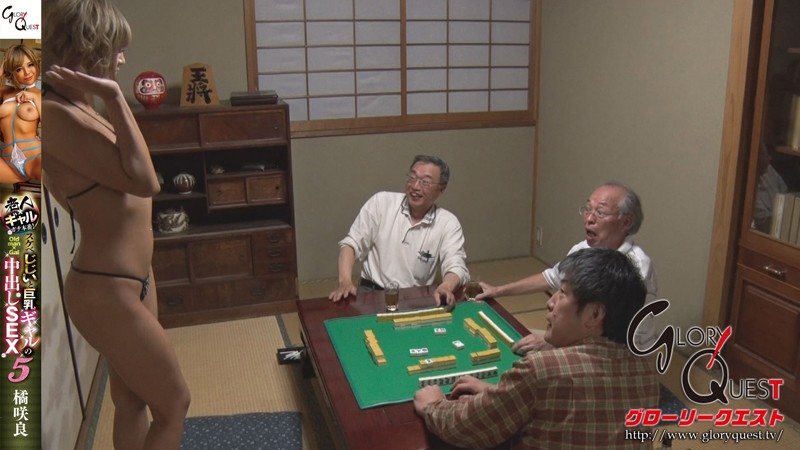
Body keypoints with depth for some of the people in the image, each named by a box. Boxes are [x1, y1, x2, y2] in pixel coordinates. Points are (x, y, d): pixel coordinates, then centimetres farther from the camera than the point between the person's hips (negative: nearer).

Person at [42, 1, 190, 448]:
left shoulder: (76, 108, 8)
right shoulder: (55, 115, -22)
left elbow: (137, 179, 14)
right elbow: (142, 179, -23)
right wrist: (114, 97, -22)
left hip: (130, 279, 10)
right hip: (106, 291, -10)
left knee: (133, 402, 22)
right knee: (174, 403, 6)